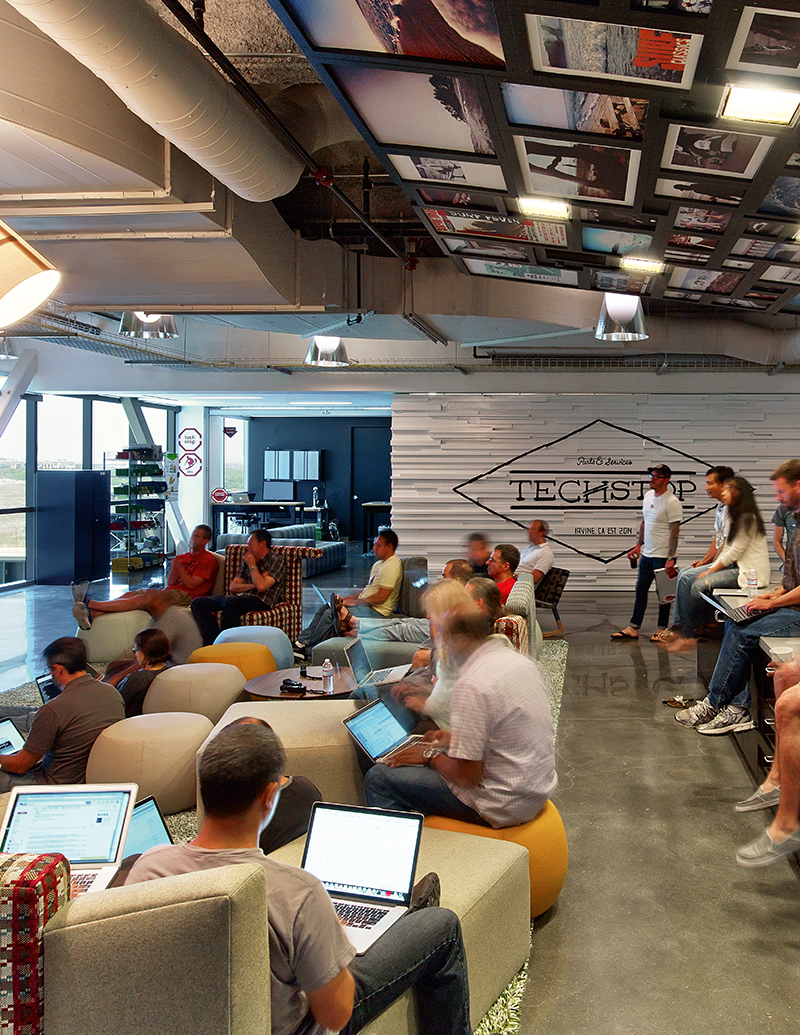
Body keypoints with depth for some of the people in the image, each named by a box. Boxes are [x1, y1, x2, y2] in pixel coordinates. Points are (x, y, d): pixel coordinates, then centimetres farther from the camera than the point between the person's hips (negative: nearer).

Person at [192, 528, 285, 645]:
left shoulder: (276, 561, 2)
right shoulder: (247, 562, 24)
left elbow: (261, 587, -14)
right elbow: (232, 587, 15)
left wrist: (252, 565, -2)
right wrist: (253, 585, -2)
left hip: (261, 601, -8)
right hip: (242, 597, 8)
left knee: (230, 602, -39)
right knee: (198, 603, -8)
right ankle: (213, 642, -21)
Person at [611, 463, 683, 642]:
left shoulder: (671, 502, -15)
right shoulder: (648, 496, 10)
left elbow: (674, 531, -17)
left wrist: (670, 559, -21)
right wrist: (639, 545, 18)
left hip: (663, 556, -8)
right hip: (647, 553, 8)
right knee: (640, 589, 10)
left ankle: (662, 629, 14)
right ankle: (633, 628, 16)